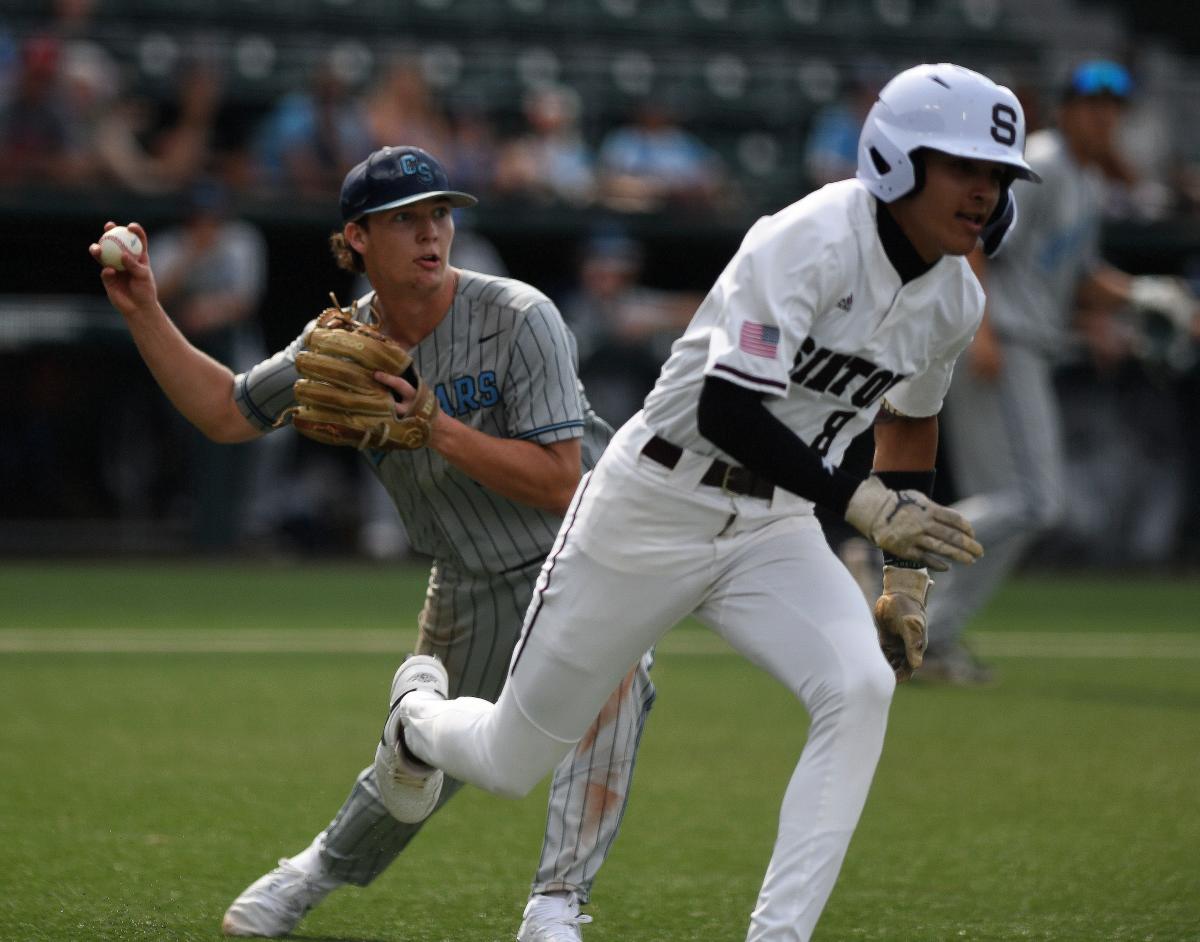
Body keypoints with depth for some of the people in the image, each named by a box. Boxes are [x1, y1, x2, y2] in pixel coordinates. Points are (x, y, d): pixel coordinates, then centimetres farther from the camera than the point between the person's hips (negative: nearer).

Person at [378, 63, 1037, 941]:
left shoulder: (955, 302, -1)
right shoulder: (812, 241, -24)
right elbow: (726, 411, -32)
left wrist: (905, 578, 13)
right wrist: (864, 503, -36)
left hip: (774, 529, 6)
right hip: (654, 506, -5)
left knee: (861, 687, -26)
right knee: (513, 761, 7)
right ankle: (420, 711, 45)